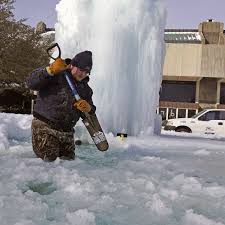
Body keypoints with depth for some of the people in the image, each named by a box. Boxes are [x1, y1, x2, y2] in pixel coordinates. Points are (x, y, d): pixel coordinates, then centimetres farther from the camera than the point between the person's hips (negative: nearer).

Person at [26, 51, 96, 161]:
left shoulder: (84, 88, 10)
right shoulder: (55, 76, -10)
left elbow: (92, 110, 9)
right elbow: (31, 83, -22)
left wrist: (88, 108, -17)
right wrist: (50, 70, -33)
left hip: (66, 131, 6)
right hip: (45, 127, -6)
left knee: (69, 158, 13)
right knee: (49, 159, -9)